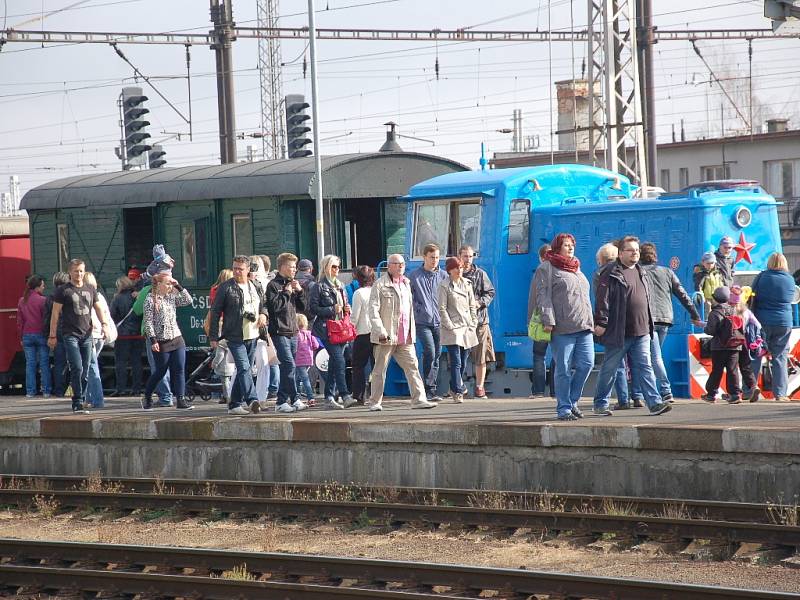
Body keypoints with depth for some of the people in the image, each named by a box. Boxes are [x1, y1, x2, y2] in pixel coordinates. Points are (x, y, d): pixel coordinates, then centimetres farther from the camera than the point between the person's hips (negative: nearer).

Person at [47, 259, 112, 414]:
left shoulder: (90, 290, 14)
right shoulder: (63, 291, 0)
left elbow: (98, 308, 20)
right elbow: (55, 313, 0)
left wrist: (104, 324, 2)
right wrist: (52, 335, -3)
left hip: (86, 335, 5)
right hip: (70, 335, -5)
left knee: (85, 371, 4)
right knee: (77, 368, -15)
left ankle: (80, 403, 11)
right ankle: (78, 402, -10)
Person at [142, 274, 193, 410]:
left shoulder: (171, 297, 12)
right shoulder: (151, 299, -6)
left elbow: (188, 300, 8)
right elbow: (148, 322, -10)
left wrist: (178, 287, 2)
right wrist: (153, 340, -15)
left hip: (176, 339, 6)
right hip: (161, 342, -6)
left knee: (179, 370, -3)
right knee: (160, 372, 4)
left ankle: (181, 400, -4)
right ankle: (147, 398, 22)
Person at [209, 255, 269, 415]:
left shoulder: (254, 287, 14)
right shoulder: (225, 288, -2)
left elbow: (262, 305, 29)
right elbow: (215, 312, -1)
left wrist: (263, 314, 4)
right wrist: (213, 336, -5)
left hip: (252, 336, 6)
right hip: (235, 336, -6)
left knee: (244, 370, 10)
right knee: (244, 368, -18)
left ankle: (235, 404, 19)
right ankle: (252, 400, -29)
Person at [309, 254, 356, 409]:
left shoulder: (340, 286, 19)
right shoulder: (319, 287, -3)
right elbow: (313, 309, -9)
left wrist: (347, 309, 6)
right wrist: (332, 310, -16)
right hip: (327, 330, -7)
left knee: (334, 364, 7)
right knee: (339, 361, -16)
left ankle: (329, 398, 10)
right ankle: (345, 396, -21)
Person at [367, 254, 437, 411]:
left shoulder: (406, 284, 16)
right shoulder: (380, 285, -5)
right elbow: (373, 309, -10)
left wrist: (411, 332, 14)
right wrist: (380, 331, -19)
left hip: (405, 338, 6)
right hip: (386, 336, -6)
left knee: (412, 366, -3)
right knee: (380, 369, 2)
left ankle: (419, 399, -6)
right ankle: (375, 402, 9)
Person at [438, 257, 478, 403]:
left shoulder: (467, 284, 12)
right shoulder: (444, 286, -3)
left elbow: (472, 306, 15)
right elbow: (442, 309, -5)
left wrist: (473, 324, 6)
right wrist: (450, 327, -12)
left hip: (467, 328, 5)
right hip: (453, 329, -5)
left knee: (463, 363, 10)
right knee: (456, 362, -11)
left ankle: (455, 388, 28)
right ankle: (458, 392, -10)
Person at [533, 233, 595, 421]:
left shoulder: (576, 269, 24)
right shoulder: (546, 268, 1)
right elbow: (543, 296, -7)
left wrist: (590, 321, 23)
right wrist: (548, 320, -17)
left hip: (584, 328, 7)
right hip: (562, 328, -7)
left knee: (586, 363, -1)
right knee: (563, 369, -4)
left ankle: (572, 401, 14)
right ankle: (563, 408, 2)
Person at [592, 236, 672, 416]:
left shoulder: (641, 273, 17)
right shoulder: (610, 273, -6)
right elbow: (602, 299, -11)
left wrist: (648, 325, 23)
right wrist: (601, 323, -16)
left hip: (641, 333, 6)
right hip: (618, 332, -6)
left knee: (644, 367, -1)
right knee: (609, 369, 5)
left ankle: (654, 402, -7)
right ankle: (600, 404, 15)